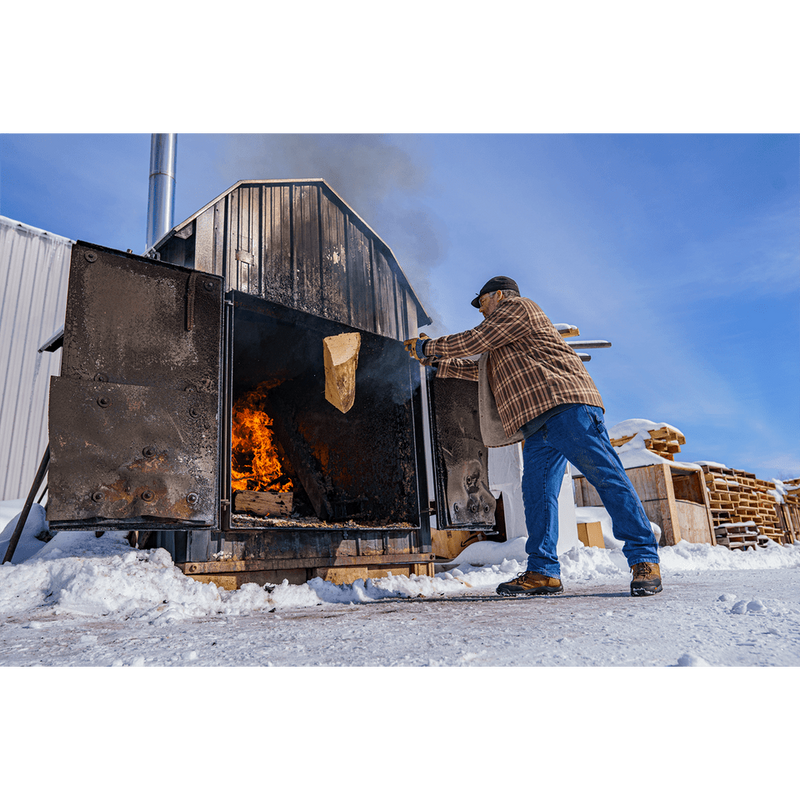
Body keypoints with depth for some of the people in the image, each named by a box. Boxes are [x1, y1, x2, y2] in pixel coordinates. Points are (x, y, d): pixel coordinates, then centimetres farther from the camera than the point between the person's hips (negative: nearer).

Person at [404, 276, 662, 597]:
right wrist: (435, 361, 43)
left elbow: (473, 342, 3)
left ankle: (644, 560, -11)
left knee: (606, 475, -12)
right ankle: (543, 571, -1)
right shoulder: (500, 348, 37)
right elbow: (476, 368, 45)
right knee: (537, 492, -1)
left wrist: (428, 346, 15)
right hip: (538, 425, 10)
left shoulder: (517, 306, 9)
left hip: (566, 405, -10)